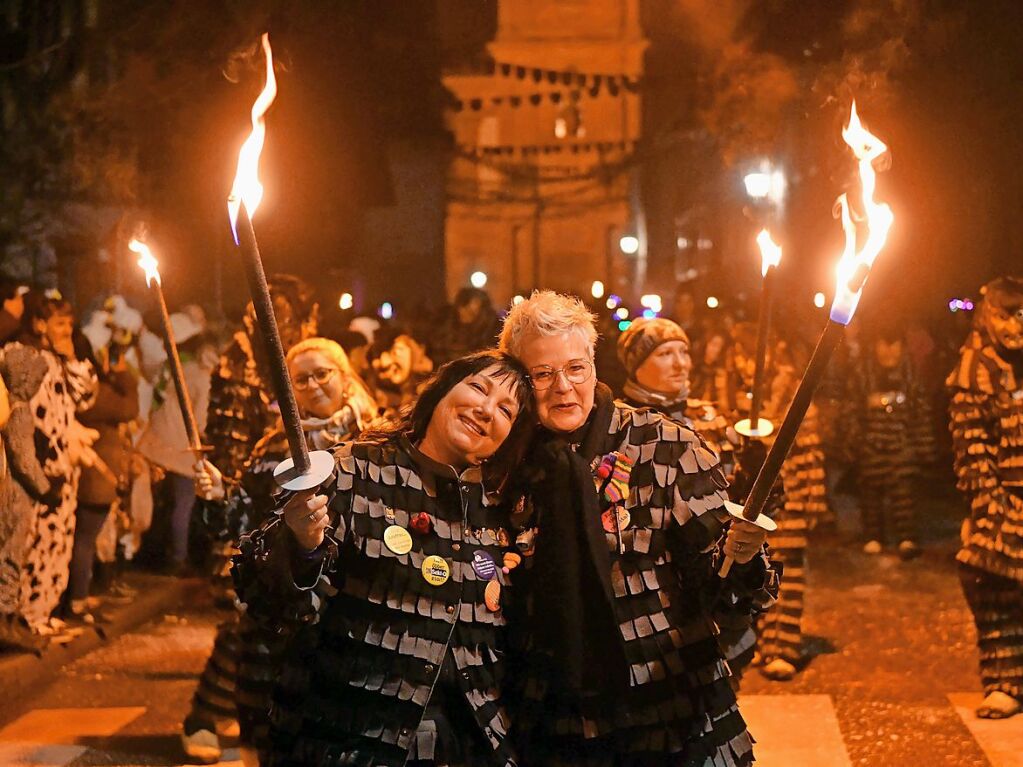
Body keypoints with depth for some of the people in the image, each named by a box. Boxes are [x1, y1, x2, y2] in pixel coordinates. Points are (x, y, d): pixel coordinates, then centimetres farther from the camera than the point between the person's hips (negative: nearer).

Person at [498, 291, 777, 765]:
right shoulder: (511, 464, 1)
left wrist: (741, 555, -29)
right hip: (553, 724, 2)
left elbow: (720, 592, -10)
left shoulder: (666, 445, -8)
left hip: (673, 724, -2)